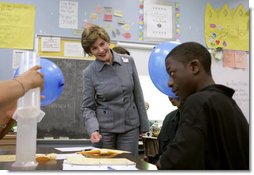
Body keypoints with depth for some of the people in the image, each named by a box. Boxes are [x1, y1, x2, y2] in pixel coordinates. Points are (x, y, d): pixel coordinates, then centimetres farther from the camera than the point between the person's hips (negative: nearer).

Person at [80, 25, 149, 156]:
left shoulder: (128, 61, -2)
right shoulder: (89, 73, -8)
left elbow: (138, 95, 5)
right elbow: (87, 107, -3)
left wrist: (143, 125, 8)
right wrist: (93, 129, -19)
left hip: (130, 127, 2)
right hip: (104, 128, -1)